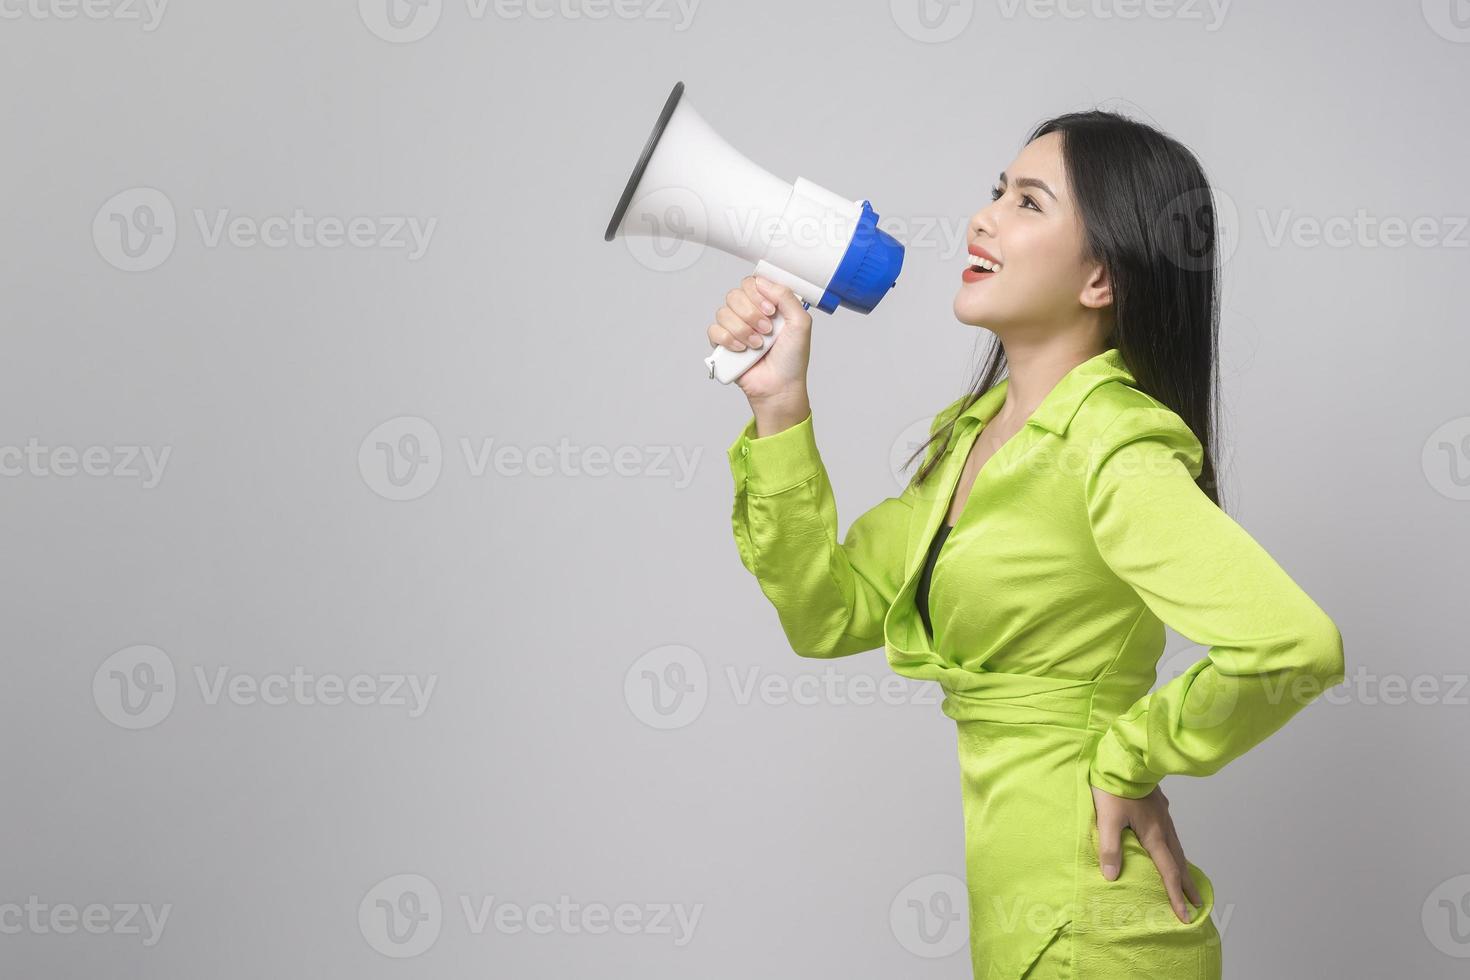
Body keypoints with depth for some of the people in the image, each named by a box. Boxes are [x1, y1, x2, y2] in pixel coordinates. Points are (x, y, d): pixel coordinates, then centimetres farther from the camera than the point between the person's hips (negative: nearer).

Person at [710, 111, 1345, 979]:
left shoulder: (1109, 449, -20)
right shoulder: (972, 431, 6)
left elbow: (1295, 645, -33)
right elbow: (829, 615, 5)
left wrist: (1128, 760, -18)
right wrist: (779, 404, -3)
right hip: (1004, 894, 8)